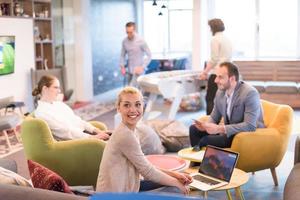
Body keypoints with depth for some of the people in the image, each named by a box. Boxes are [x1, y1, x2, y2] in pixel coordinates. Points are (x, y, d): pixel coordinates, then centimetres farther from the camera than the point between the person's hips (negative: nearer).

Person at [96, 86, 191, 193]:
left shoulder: (130, 130, 6)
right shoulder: (125, 135, -23)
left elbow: (144, 166, 6)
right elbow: (147, 171, -16)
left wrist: (174, 174, 1)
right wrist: (177, 183, -4)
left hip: (123, 188, 9)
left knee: (171, 187, 15)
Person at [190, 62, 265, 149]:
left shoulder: (250, 93, -22)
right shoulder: (220, 92, 0)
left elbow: (250, 126, -29)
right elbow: (214, 118, 12)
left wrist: (220, 129, -30)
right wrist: (206, 125, -13)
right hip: (229, 132, 8)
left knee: (205, 141, -23)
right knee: (194, 129, 0)